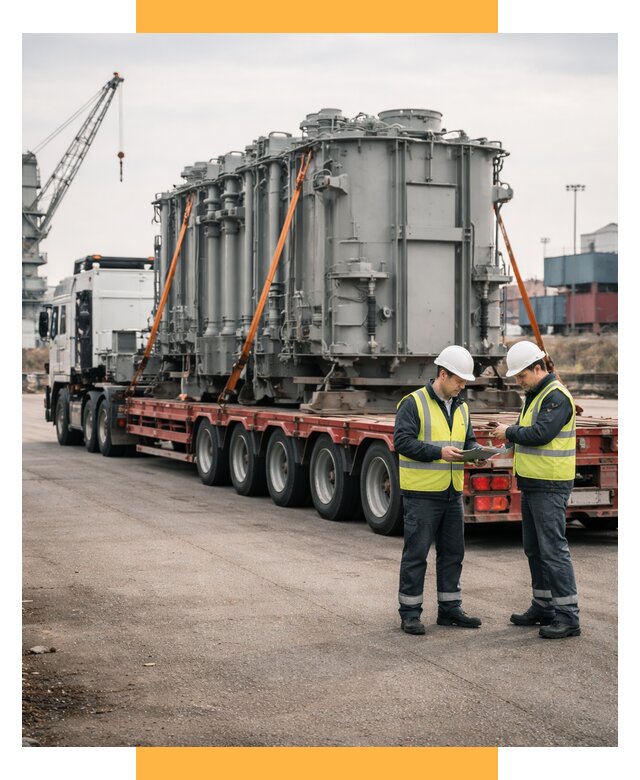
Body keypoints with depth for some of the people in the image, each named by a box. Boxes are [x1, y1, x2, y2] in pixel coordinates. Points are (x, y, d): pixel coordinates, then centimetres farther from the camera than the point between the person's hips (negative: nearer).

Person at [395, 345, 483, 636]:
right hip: (421, 493, -7)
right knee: (416, 554, -2)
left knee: (452, 553, 12)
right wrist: (438, 452, -25)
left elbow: (468, 440, 19)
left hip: (452, 493, 7)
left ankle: (449, 609, 22)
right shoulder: (414, 403, -9)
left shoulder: (461, 408, 14)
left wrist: (475, 450, -5)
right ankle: (410, 612, 6)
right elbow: (402, 441, -17)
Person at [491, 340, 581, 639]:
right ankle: (543, 607, 25)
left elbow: (540, 433, -24)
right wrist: (513, 435, 3)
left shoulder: (556, 396, -15)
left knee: (553, 549, -9)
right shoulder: (535, 395, 16)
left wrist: (510, 432, -10)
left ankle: (568, 616, -6)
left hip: (549, 486, -10)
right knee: (534, 548, 15)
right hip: (532, 484, 10)